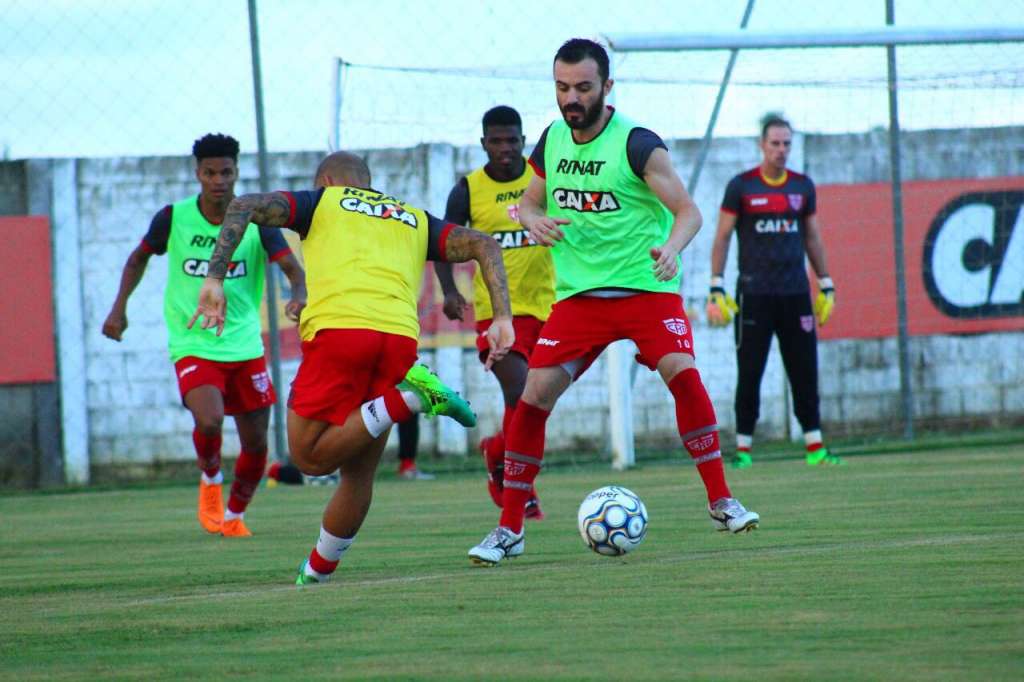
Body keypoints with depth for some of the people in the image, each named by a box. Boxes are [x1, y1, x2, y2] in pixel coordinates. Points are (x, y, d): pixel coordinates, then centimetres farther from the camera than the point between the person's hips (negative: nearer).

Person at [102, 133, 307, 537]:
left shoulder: (256, 219, -5)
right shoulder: (173, 218, -5)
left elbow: (291, 267, -14)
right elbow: (139, 259, 13)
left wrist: (299, 295, -36)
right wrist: (119, 308, 3)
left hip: (246, 348, 2)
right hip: (192, 347, -2)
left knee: (255, 445, 6)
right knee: (209, 422, -27)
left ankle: (235, 515, 33)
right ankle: (210, 479, 7)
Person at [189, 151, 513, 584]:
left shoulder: (321, 202, 23)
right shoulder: (414, 220, 31)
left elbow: (243, 207, 9)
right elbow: (483, 245, 19)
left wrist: (214, 279, 4)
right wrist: (501, 318, 11)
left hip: (338, 328, -4)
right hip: (400, 337, 4)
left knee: (311, 456, 0)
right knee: (358, 471, 16)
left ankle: (409, 400, -15)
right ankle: (318, 572, 15)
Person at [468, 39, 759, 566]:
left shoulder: (637, 145, -11)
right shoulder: (552, 141, 5)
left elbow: (688, 211, -12)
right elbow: (529, 202, 18)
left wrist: (671, 247, -33)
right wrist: (535, 222, -6)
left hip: (646, 286, -4)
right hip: (578, 294, 4)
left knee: (682, 373, -26)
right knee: (533, 397, -8)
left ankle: (721, 502, -14)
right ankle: (509, 529, 2)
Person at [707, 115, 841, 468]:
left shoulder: (802, 186, 10)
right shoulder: (741, 186, -1)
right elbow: (722, 237, 1)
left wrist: (826, 285, 15)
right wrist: (716, 287, -5)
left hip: (795, 293, 3)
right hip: (754, 294, -3)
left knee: (805, 373, 2)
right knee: (749, 374, -2)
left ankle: (814, 447, 5)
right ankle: (743, 448, 4)